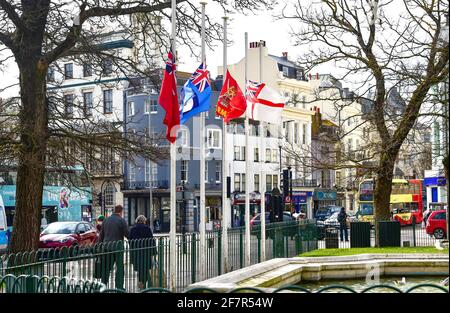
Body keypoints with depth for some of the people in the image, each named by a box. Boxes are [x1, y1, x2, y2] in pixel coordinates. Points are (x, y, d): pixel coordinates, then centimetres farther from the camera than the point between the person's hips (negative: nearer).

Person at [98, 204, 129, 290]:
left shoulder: (106, 220, 10)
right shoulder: (121, 220, -6)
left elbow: (101, 235, 13)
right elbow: (127, 234, -8)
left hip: (106, 247, 5)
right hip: (117, 247, -5)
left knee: (106, 268, 11)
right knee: (120, 268, 3)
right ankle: (119, 287, 2)